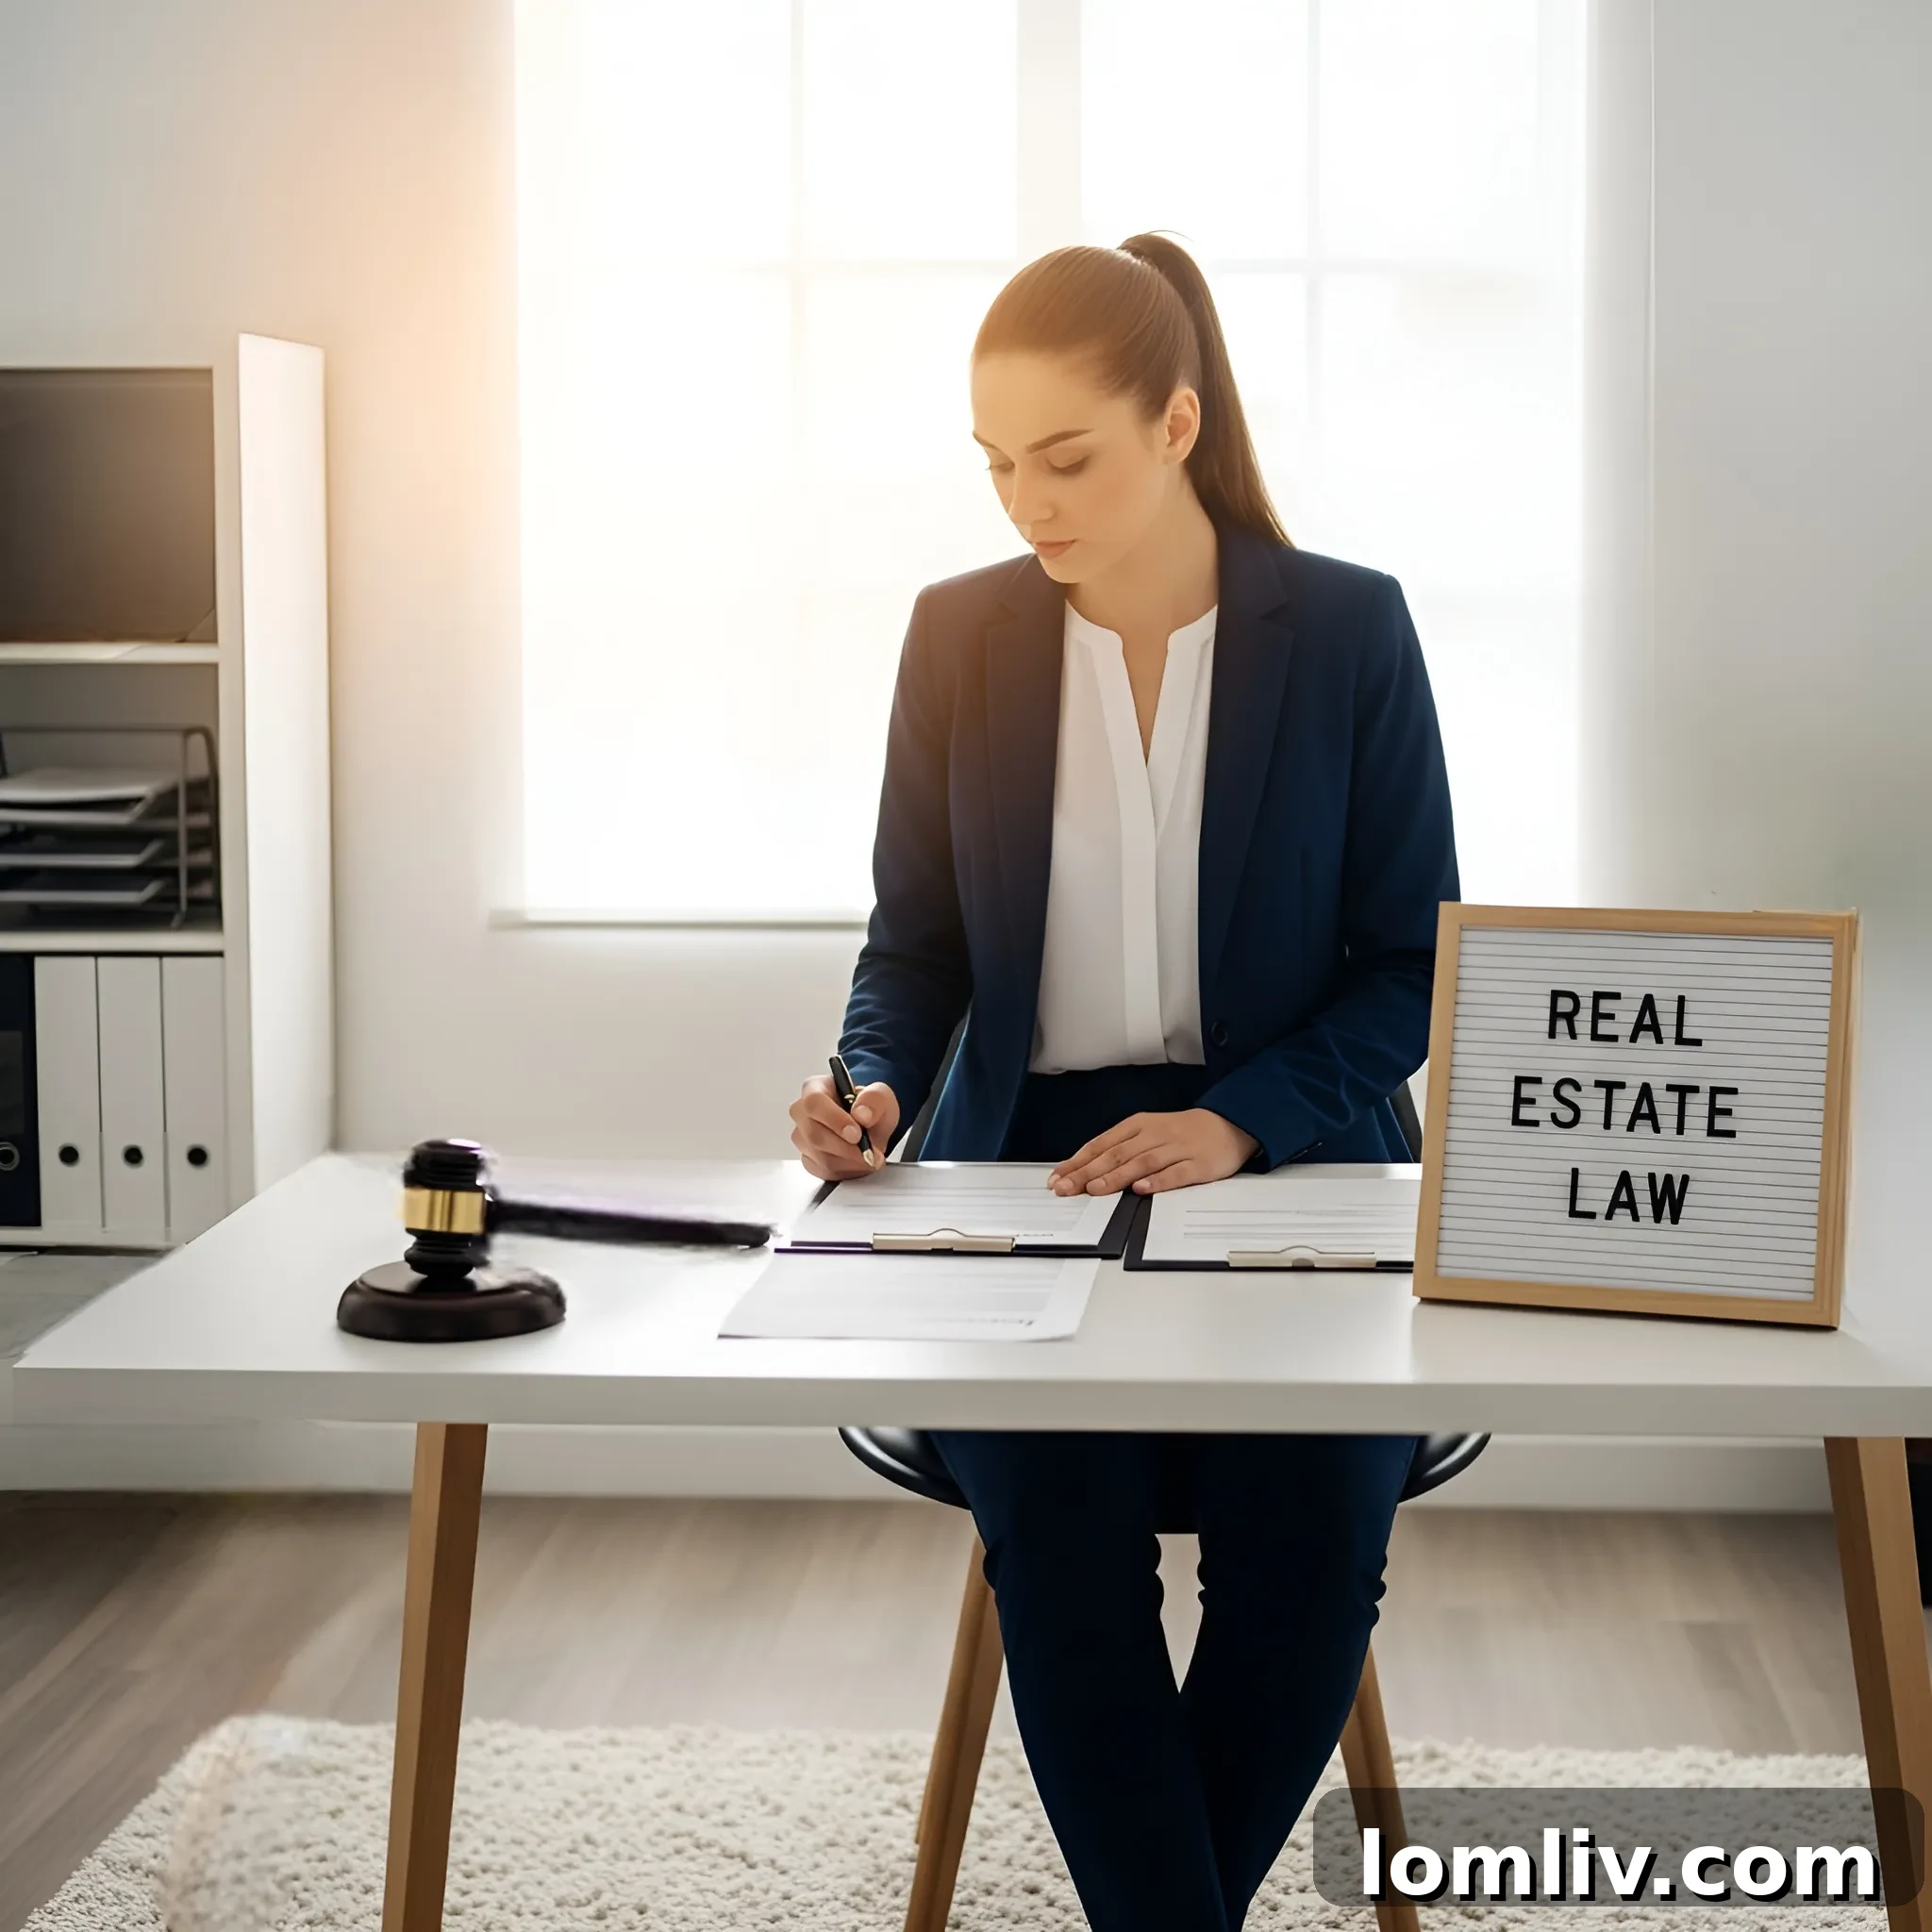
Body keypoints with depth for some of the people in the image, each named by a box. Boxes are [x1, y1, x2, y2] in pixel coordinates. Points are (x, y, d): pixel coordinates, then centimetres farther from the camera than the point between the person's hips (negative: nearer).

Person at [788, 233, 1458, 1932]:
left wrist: (1241, 1122, -16)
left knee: (1310, 1550, -24)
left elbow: (1415, 961, -1)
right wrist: (874, 1085, -9)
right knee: (1061, 1541, -26)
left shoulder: (1349, 628, -1)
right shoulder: (962, 634, 5)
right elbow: (917, 935, 12)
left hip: (1288, 1171, -1)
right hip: (1031, 1171, 1)